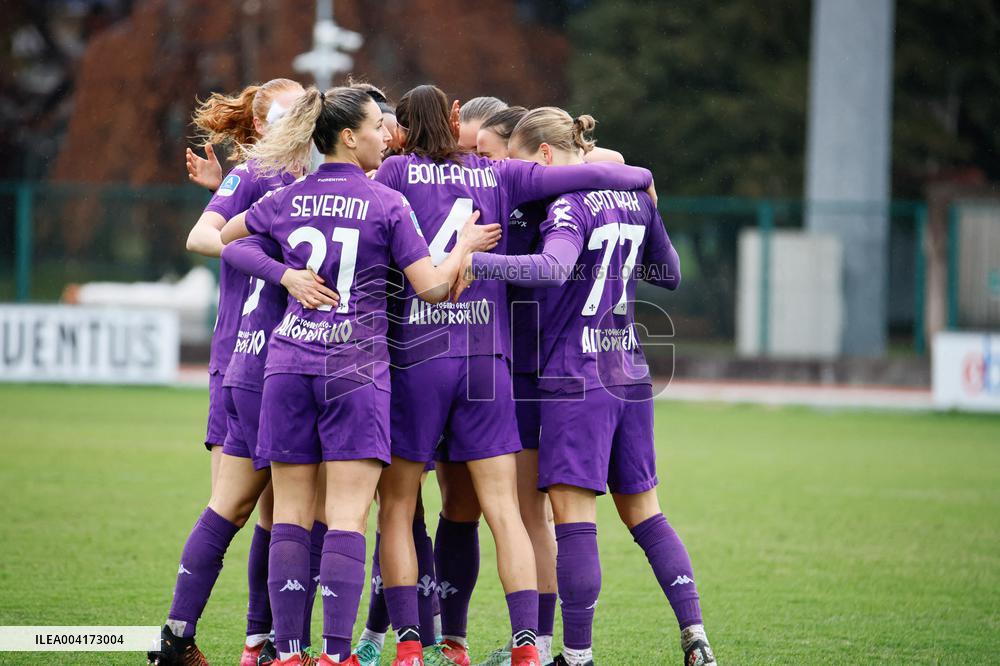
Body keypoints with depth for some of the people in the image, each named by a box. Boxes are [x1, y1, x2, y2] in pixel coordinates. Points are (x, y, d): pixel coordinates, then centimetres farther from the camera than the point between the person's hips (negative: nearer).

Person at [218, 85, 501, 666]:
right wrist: (465, 244, 10)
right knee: (348, 517, -5)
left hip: (288, 362, 3)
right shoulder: (387, 204, -3)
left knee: (291, 515, 5)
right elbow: (434, 287, -5)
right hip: (356, 366, -3)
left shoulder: (286, 200, 8)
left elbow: (219, 236, 23)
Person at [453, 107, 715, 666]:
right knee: (643, 512, 14)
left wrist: (474, 262, -33)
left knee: (574, 517, -5)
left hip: (574, 379, -8)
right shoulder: (633, 195, 11)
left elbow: (553, 267, -31)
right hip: (630, 376, 8)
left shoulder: (569, 203, -12)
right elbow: (670, 273, 23)